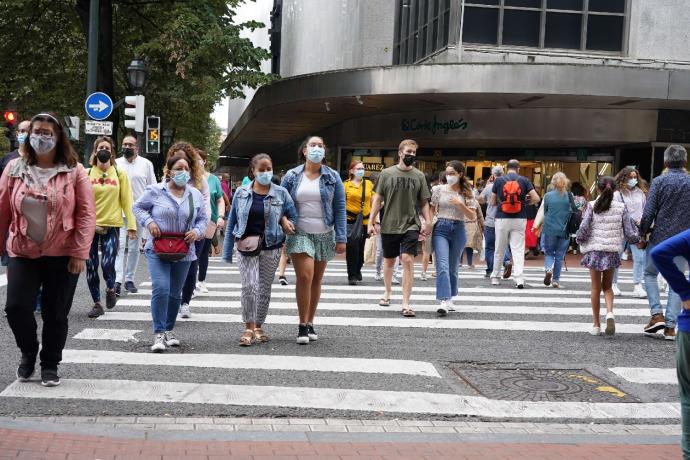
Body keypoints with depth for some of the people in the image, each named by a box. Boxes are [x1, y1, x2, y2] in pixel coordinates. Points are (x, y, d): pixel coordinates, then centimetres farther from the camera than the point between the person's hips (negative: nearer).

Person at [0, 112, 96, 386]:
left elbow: (87, 213, -6)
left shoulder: (74, 171, -4)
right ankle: (28, 352, 21)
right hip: (23, 253, 2)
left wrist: (80, 252, -11)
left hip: (62, 255, -1)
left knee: (56, 314, 6)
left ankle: (50, 364, 24)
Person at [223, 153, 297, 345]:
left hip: (271, 248, 1)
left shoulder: (281, 193, 0)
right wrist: (227, 251, 4)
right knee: (249, 286, -13)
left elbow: (293, 217, 8)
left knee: (265, 288, 10)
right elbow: (232, 221, 5)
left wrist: (285, 221, -15)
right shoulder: (241, 193, 1)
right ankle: (249, 328, -3)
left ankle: (258, 326, 24)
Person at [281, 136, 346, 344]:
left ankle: (310, 323, 19)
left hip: (324, 235, 2)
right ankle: (302, 325, -7)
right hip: (300, 234, -2)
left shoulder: (333, 178, 4)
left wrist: (341, 238, -4)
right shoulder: (291, 177, 3)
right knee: (304, 276, -16)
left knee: (316, 280, 8)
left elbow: (340, 209, 2)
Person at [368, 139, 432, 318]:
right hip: (389, 226, 1)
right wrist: (371, 222, 0)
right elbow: (377, 199, 4)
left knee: (408, 260, -13)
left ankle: (406, 303, -12)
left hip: (411, 225, -1)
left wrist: (428, 222, -2)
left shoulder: (419, 176, 5)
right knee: (389, 261, 14)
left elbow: (424, 202, 9)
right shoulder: (387, 173, 1)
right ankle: (388, 293, 37)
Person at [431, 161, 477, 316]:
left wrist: (460, 204, -14)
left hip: (458, 230, 1)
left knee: (453, 267, 11)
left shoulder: (467, 193, 5)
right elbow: (431, 211, 8)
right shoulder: (439, 190, 4)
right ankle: (443, 301, -23)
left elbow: (473, 217, -1)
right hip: (441, 229, -1)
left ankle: (449, 299, 24)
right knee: (442, 265, -15)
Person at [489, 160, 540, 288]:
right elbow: (536, 198, -6)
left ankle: (495, 277, 21)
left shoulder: (498, 180, 1)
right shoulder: (524, 180, 0)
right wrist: (525, 203, 11)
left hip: (502, 219, 1)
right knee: (518, 249, 1)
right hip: (519, 219, 0)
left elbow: (493, 202, 5)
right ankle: (519, 278, -10)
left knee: (499, 250, 12)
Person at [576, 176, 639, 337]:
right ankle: (609, 313, -9)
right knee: (607, 286, 17)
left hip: (594, 250, -1)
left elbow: (583, 229, -11)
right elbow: (630, 234, -2)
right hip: (613, 251, 1)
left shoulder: (592, 206, -6)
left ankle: (596, 325, 14)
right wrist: (636, 237, 20)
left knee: (596, 288, 10)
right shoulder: (621, 208, -2)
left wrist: (580, 242, 9)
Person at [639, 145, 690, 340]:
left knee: (650, 274, 17)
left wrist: (641, 236, 2)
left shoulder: (659, 182, -8)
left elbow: (648, 213, -10)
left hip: (659, 238, -2)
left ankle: (657, 315, 3)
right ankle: (670, 326, 6)